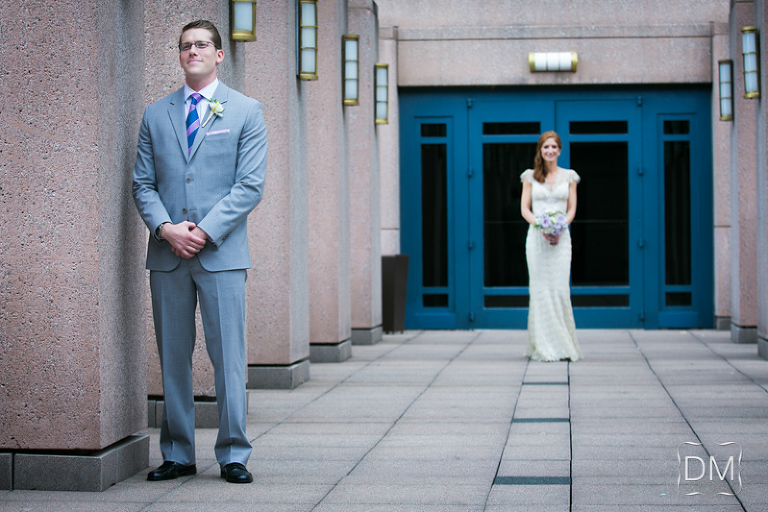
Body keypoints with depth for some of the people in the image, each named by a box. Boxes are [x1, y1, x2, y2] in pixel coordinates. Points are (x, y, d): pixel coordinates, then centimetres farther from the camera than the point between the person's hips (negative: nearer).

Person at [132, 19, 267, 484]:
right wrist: (166, 227, -9)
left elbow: (250, 185, -2)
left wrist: (205, 231, -11)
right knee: (173, 357, 6)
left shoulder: (246, 112, 5)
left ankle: (234, 456, 5)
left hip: (222, 253, -3)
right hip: (167, 253, 3)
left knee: (228, 357, -2)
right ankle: (178, 456, 14)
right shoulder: (156, 115, 13)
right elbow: (143, 183, 9)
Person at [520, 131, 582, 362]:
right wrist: (541, 227, -12)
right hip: (537, 236, 0)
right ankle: (543, 345, 0)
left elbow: (572, 209, 7)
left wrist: (559, 229, -10)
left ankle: (563, 345, -1)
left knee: (560, 288, -6)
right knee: (540, 288, -3)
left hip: (561, 237, 0)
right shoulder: (530, 176, 8)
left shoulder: (569, 176, 10)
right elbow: (524, 208, 3)